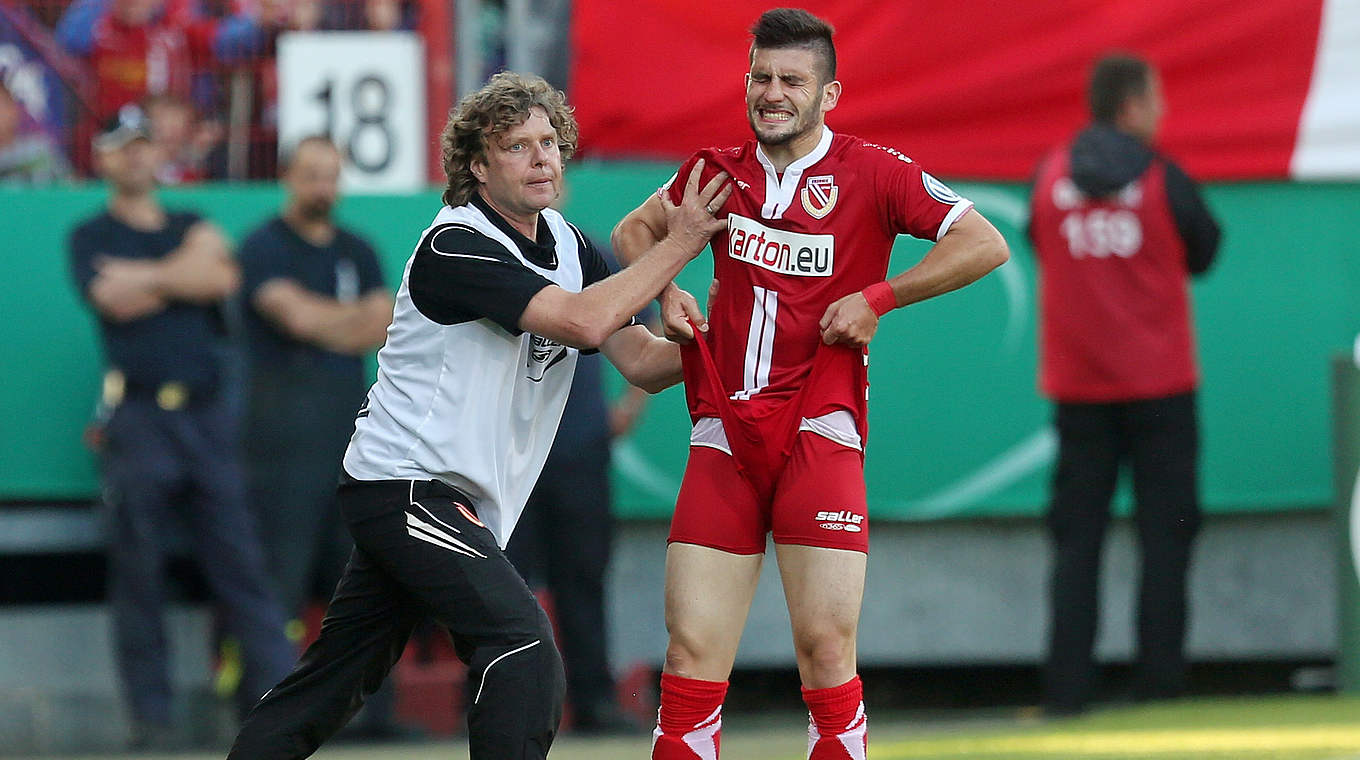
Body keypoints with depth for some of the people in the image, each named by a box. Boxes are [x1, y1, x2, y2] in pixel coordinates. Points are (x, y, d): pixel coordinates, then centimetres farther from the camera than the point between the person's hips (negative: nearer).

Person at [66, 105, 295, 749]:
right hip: (138, 422, -3)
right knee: (138, 570, -3)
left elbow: (225, 279, -1)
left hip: (208, 417, 3)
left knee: (240, 561, -3)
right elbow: (112, 300, -10)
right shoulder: (92, 237, 9)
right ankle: (150, 714, 1)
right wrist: (189, 268, 1)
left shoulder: (195, 228, 19)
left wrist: (144, 277, -3)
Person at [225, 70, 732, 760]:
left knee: (334, 676, 13)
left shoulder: (570, 248, 10)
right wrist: (681, 243, -20)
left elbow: (641, 362, 8)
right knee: (524, 650, -21)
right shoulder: (455, 247, -17)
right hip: (407, 486, -9)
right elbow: (584, 322, -26)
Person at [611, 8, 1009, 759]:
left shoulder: (873, 173, -1)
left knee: (825, 648, -10)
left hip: (817, 435, -3)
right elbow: (633, 232, 27)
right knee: (692, 649, -3)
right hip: (725, 436, 3)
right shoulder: (720, 172, 10)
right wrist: (667, 294, 8)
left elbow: (985, 245, -7)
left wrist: (875, 299, -9)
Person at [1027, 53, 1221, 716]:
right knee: (1164, 535, 2)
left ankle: (1066, 687, -1)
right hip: (1159, 384, -3)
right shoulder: (1164, 181, -8)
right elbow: (1203, 252, 5)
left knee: (1076, 537, 6)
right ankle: (1159, 683, -3)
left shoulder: (1050, 177, 1)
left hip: (1076, 385, 3)